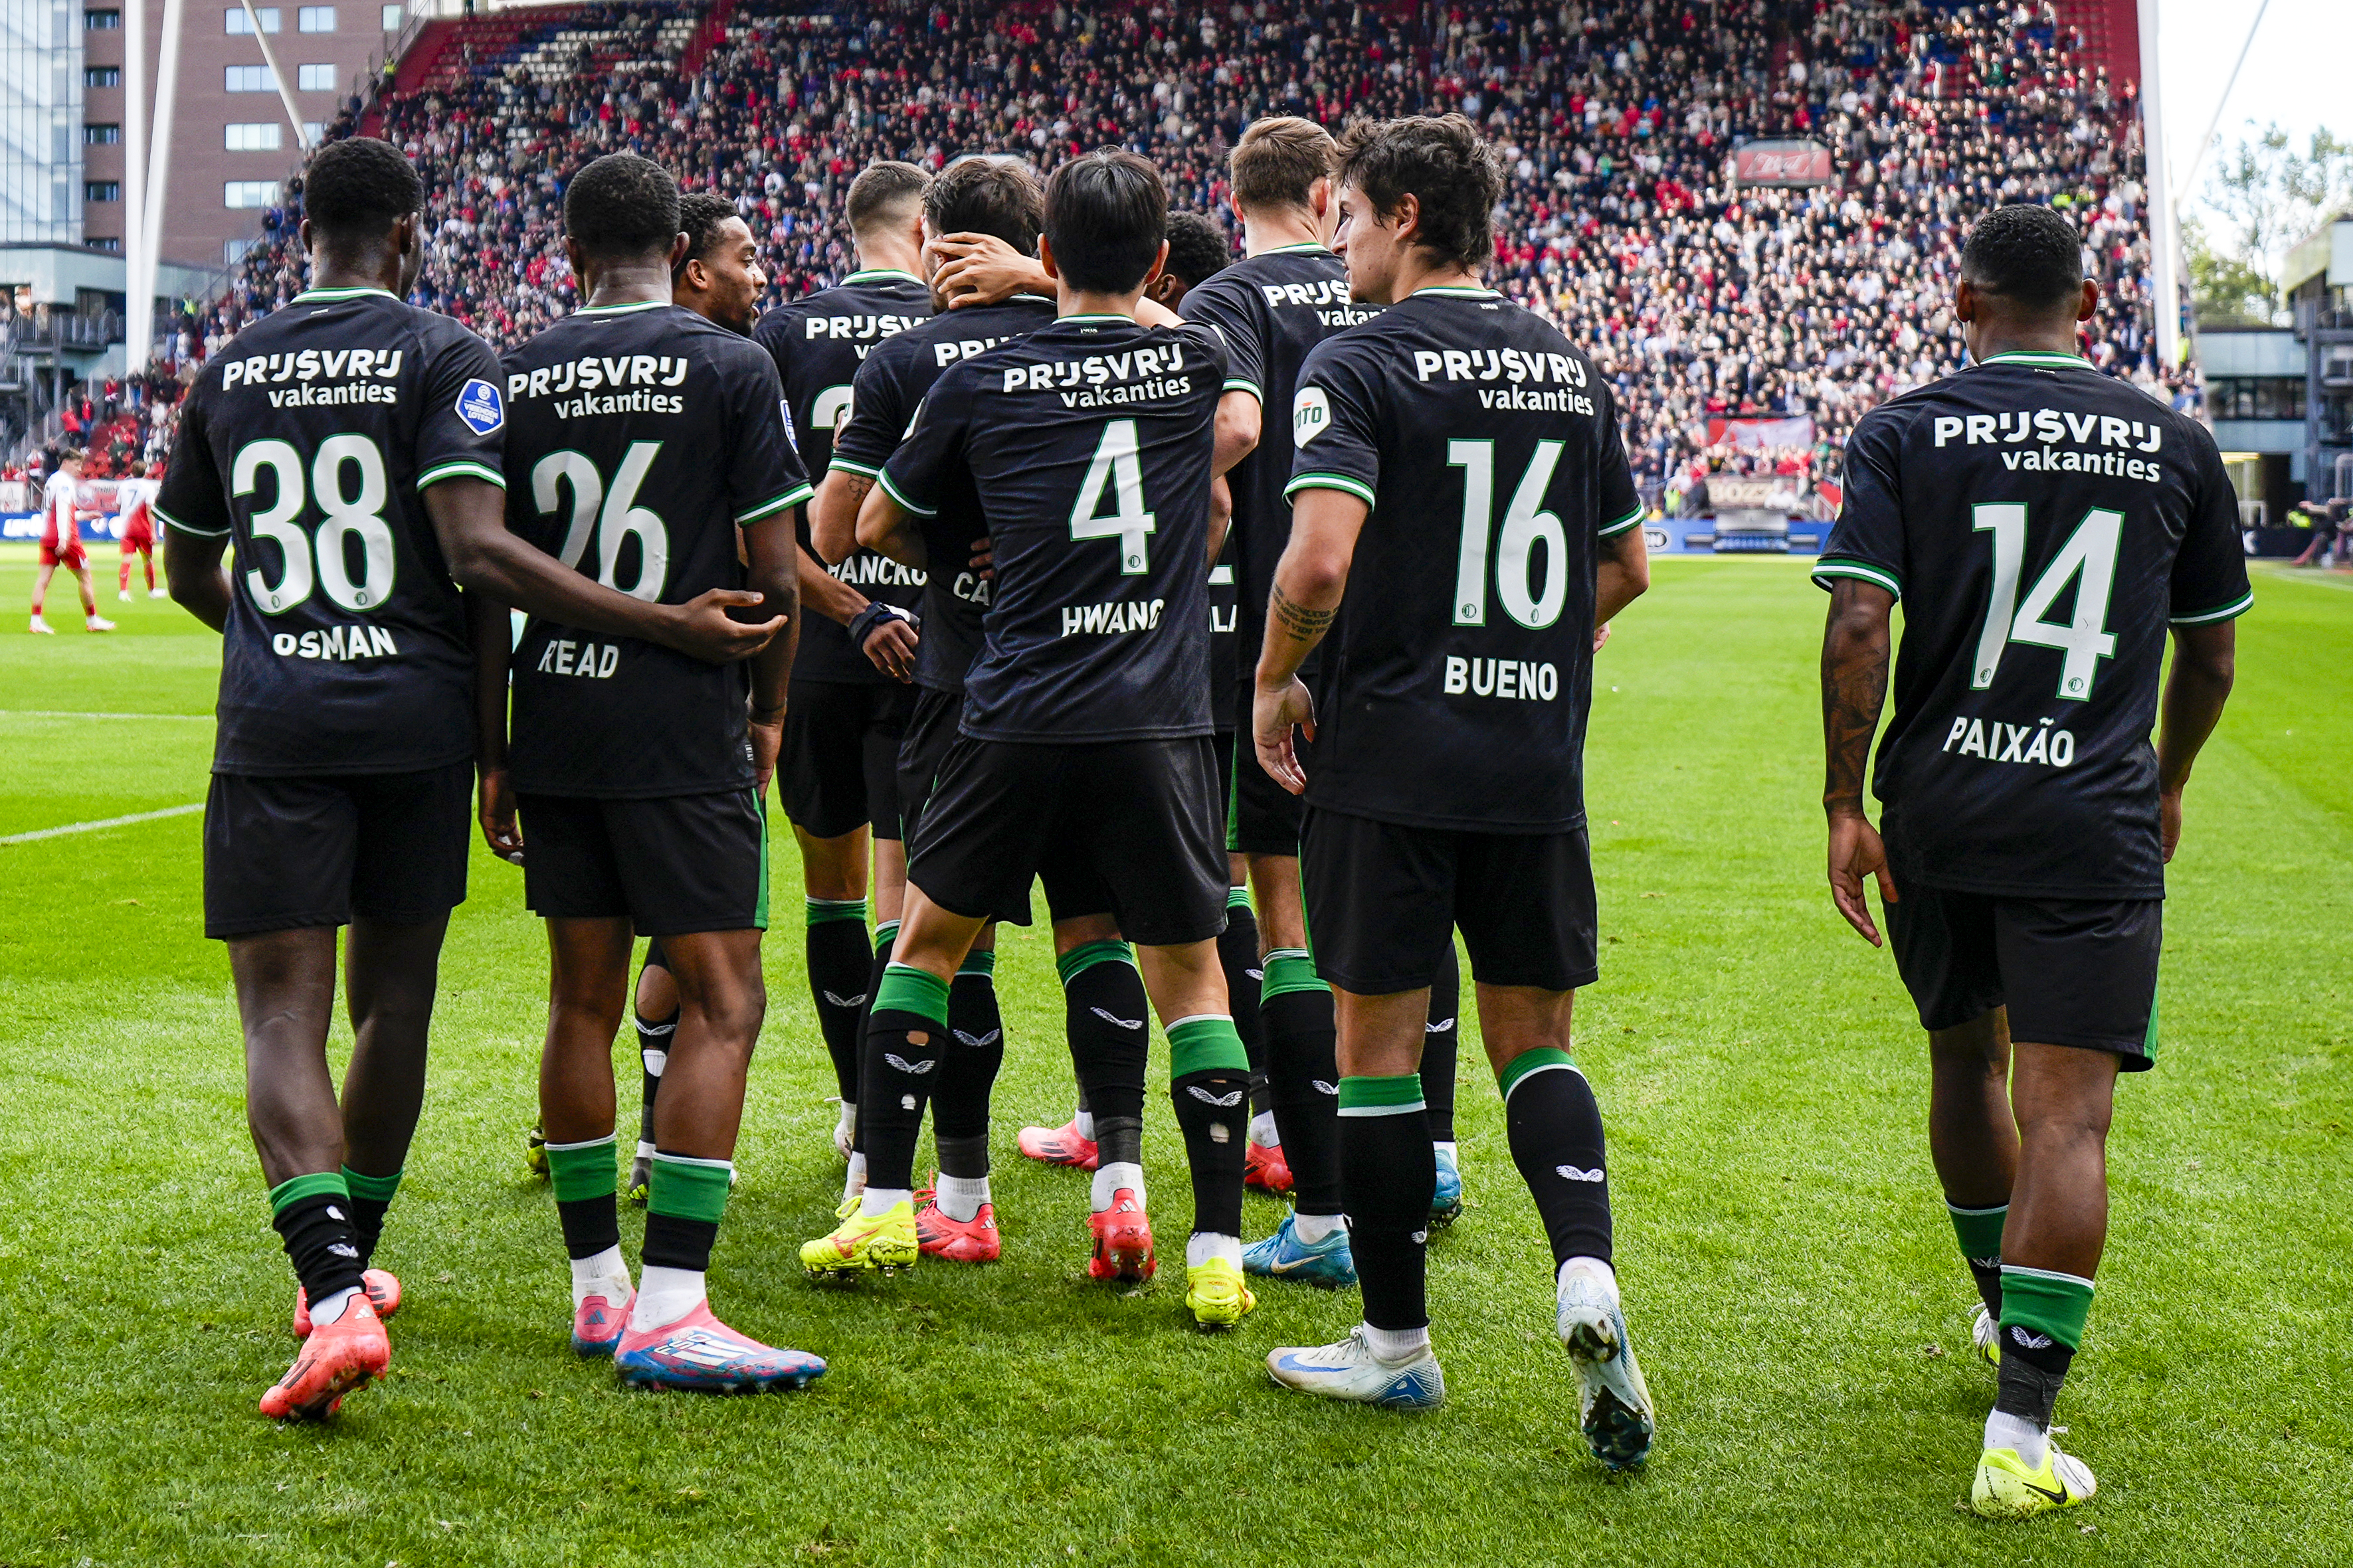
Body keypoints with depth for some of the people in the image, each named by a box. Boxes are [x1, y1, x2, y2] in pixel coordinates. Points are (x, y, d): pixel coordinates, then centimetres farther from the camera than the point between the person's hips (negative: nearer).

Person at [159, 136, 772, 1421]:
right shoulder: (444, 358, -4)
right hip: (417, 717, -1)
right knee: (392, 998, 15)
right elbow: (480, 554, -17)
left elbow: (186, 574, 21)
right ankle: (350, 1263, 28)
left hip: (272, 731, 1)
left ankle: (331, 1291, -23)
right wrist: (665, 625, -13)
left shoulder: (228, 373, 10)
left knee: (283, 1014, -4)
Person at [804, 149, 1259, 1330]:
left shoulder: (980, 382, 0)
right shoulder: (1197, 363, 1)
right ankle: (1218, 1253, 5)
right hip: (1160, 723, 0)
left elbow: (872, 524, 15)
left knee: (928, 940, 18)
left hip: (1017, 721, 0)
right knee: (1188, 972, 10)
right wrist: (1075, 291, 24)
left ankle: (885, 1204, 18)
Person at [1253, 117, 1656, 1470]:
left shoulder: (1361, 366, -8)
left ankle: (1398, 1344, 14)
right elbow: (1627, 570, 15)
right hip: (1539, 762, 5)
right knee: (1536, 1039, 12)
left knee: (1379, 1040, 6)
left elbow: (1322, 558, -20)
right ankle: (1587, 1274, -11)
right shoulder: (1573, 369, 10)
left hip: (1390, 754, -5)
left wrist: (1277, 681, -4)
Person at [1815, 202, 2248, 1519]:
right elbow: (2211, 656, 11)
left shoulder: (1905, 434, -2)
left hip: (1935, 811, 2)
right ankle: (2021, 1433, -12)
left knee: (1967, 1054, 23)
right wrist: (2168, 781, 27)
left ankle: (2004, 1310, 42)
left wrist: (1843, 806, -4)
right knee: (2067, 1113, -5)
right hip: (2094, 822, -1)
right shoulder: (2176, 445, 3)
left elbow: (1859, 629, -12)